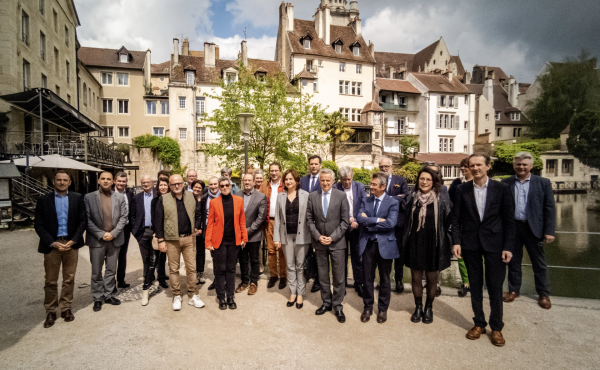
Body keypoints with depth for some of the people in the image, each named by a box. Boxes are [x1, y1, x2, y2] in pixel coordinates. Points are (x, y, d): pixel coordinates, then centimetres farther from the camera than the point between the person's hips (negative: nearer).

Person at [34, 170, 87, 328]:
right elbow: (39, 225, -1)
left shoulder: (77, 198, 2)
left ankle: (66, 308, 23)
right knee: (50, 281, 7)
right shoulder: (43, 200, 1)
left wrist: (73, 241, -9)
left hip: (71, 243, 1)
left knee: (69, 279, 10)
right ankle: (50, 311, 22)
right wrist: (53, 243, -11)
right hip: (52, 244, 0)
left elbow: (83, 221, 1)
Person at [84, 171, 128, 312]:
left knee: (111, 270, 12)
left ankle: (108, 295, 26)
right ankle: (97, 298, 22)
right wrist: (101, 234, -12)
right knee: (96, 272, 8)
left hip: (114, 239, 2)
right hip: (96, 240, -2)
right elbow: (87, 219, -5)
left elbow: (123, 217, 1)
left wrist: (113, 233, -9)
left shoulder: (120, 197, 4)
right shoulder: (89, 197, -1)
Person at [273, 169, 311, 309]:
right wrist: (276, 237, 1)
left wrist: (311, 235, -11)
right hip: (286, 235, 3)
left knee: (300, 266, 6)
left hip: (301, 235, -2)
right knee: (290, 266, 12)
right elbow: (277, 217, 5)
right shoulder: (280, 196, 5)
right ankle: (292, 292, 26)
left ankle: (300, 294, 21)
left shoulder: (305, 195, -3)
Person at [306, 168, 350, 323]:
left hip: (337, 242, -2)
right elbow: (309, 219, 3)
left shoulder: (341, 196, -4)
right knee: (322, 275, 13)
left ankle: (337, 306, 22)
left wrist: (332, 237, -12)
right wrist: (318, 236, -8)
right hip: (319, 242, 2)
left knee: (338, 276, 6)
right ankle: (326, 302, 30)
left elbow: (345, 221, -5)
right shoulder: (312, 196, 2)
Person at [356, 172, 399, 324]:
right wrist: (377, 220, -19)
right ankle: (368, 307, 30)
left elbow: (390, 223, -20)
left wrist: (369, 222, -13)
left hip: (385, 245, -2)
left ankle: (383, 309, 31)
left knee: (384, 279, 13)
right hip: (367, 244, 3)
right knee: (367, 278, 12)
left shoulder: (392, 202, -7)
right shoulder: (366, 200, 4)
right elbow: (359, 218, -10)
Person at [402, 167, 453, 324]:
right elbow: (405, 219, 11)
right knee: (416, 278, 11)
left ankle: (428, 308, 32)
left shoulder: (442, 199, -7)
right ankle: (418, 307, 30)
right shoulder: (411, 198, -1)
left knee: (432, 279, 12)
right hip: (415, 244, 2)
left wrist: (446, 242, -4)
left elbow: (448, 222, -4)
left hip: (434, 244, -1)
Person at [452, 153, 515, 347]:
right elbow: (456, 218, 2)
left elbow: (509, 219, -1)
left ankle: (496, 327, 25)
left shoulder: (501, 188, -2)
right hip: (470, 244, 1)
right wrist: (456, 242, -6)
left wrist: (508, 246, -6)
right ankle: (479, 323, 29)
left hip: (494, 243, -1)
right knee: (475, 286, 12)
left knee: (495, 287, 6)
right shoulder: (462, 189, 1)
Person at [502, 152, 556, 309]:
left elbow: (550, 208, -2)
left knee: (539, 262, 10)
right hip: (512, 227, 1)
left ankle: (543, 294, 27)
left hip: (533, 228, -1)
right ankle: (513, 289, 27)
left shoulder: (543, 183, 0)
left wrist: (549, 231, -7)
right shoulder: (506, 183, 1)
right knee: (513, 260, 12)